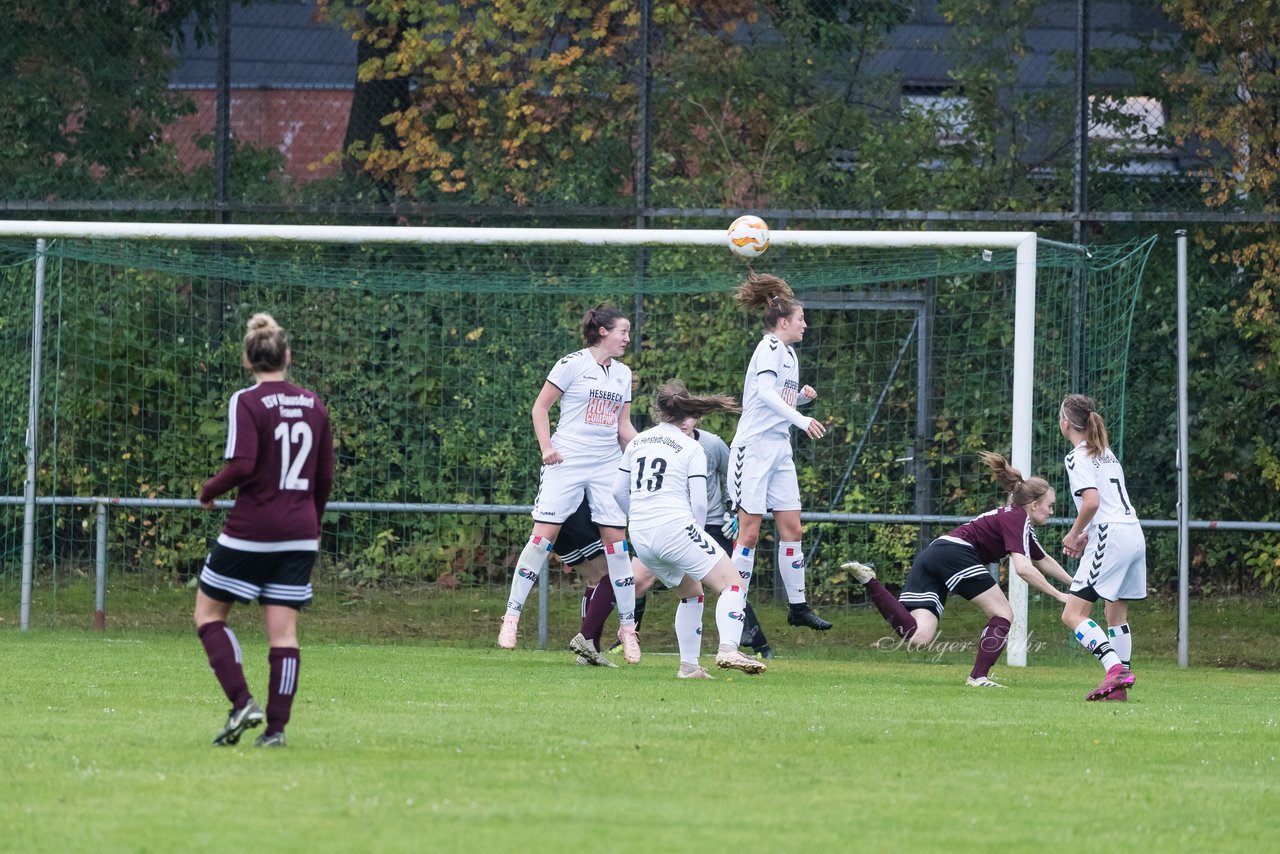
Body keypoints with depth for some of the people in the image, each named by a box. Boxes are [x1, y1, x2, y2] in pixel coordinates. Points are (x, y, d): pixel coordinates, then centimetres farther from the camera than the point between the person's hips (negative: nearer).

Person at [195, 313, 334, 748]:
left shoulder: (247, 402, -10)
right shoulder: (313, 405, 8)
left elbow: (242, 465, -21)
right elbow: (325, 475, 13)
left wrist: (209, 491, -3)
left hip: (251, 529, -5)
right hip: (299, 532, 5)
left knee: (209, 614, 9)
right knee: (283, 632, 5)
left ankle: (242, 702, -6)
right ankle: (276, 726, 0)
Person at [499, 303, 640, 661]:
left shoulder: (623, 374, 14)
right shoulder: (573, 364, -3)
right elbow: (540, 407, -1)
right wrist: (547, 448, -12)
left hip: (607, 465, 5)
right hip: (567, 460, -5)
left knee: (616, 540, 0)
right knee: (544, 534, -9)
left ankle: (628, 627, 6)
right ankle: (512, 615, -3)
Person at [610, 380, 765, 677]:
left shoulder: (638, 442, 15)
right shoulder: (691, 448, 0)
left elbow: (619, 491, 19)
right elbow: (699, 502, -5)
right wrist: (696, 535, 11)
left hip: (641, 536, 6)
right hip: (676, 527, -6)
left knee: (691, 593, 24)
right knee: (732, 583, -3)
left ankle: (689, 665, 17)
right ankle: (728, 650, -25)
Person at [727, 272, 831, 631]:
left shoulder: (788, 353, 15)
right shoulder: (769, 348, -12)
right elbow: (765, 392, -27)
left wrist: (802, 395, 4)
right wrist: (801, 420, -35)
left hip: (779, 450, 9)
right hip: (753, 448, -9)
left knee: (791, 528, 7)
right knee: (749, 532, -8)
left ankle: (797, 606, 13)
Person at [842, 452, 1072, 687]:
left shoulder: (1017, 522, 30)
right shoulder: (1018, 520, 0)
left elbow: (1043, 561, 45)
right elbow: (1023, 568, -13)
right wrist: (1058, 595, -7)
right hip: (955, 553, -8)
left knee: (918, 637, -9)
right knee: (1002, 614, 4)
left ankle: (869, 580, -14)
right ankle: (979, 676, -5)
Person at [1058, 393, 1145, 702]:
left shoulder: (1078, 457, -7)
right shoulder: (1105, 451, 20)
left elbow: (1092, 501, -20)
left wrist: (1073, 534, -6)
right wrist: (1087, 534, 17)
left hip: (1111, 537, -9)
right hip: (1134, 534, 9)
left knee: (1073, 614, -10)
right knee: (1116, 615, 17)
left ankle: (1115, 668, -26)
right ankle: (1119, 687, 14)